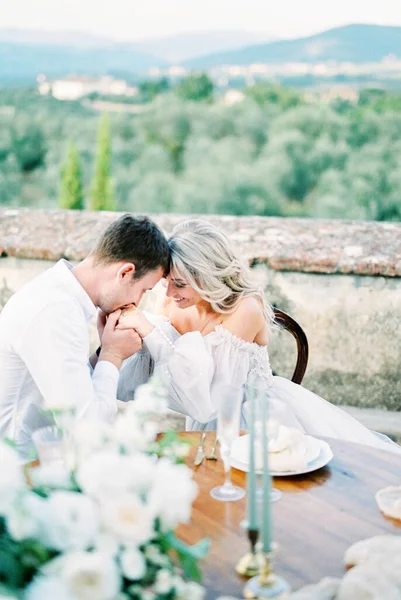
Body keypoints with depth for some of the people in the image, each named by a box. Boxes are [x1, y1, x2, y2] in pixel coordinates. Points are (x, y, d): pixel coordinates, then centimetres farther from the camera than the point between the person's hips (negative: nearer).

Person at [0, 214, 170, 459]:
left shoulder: (60, 292, 4)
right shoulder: (54, 313, -24)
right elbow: (88, 425, -24)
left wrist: (105, 354, -6)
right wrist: (112, 355, -12)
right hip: (22, 466, -8)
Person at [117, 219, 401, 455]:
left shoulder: (244, 309, -24)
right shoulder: (174, 306, -8)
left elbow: (205, 404, -30)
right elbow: (127, 389, -8)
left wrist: (151, 333, -33)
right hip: (216, 428, 4)